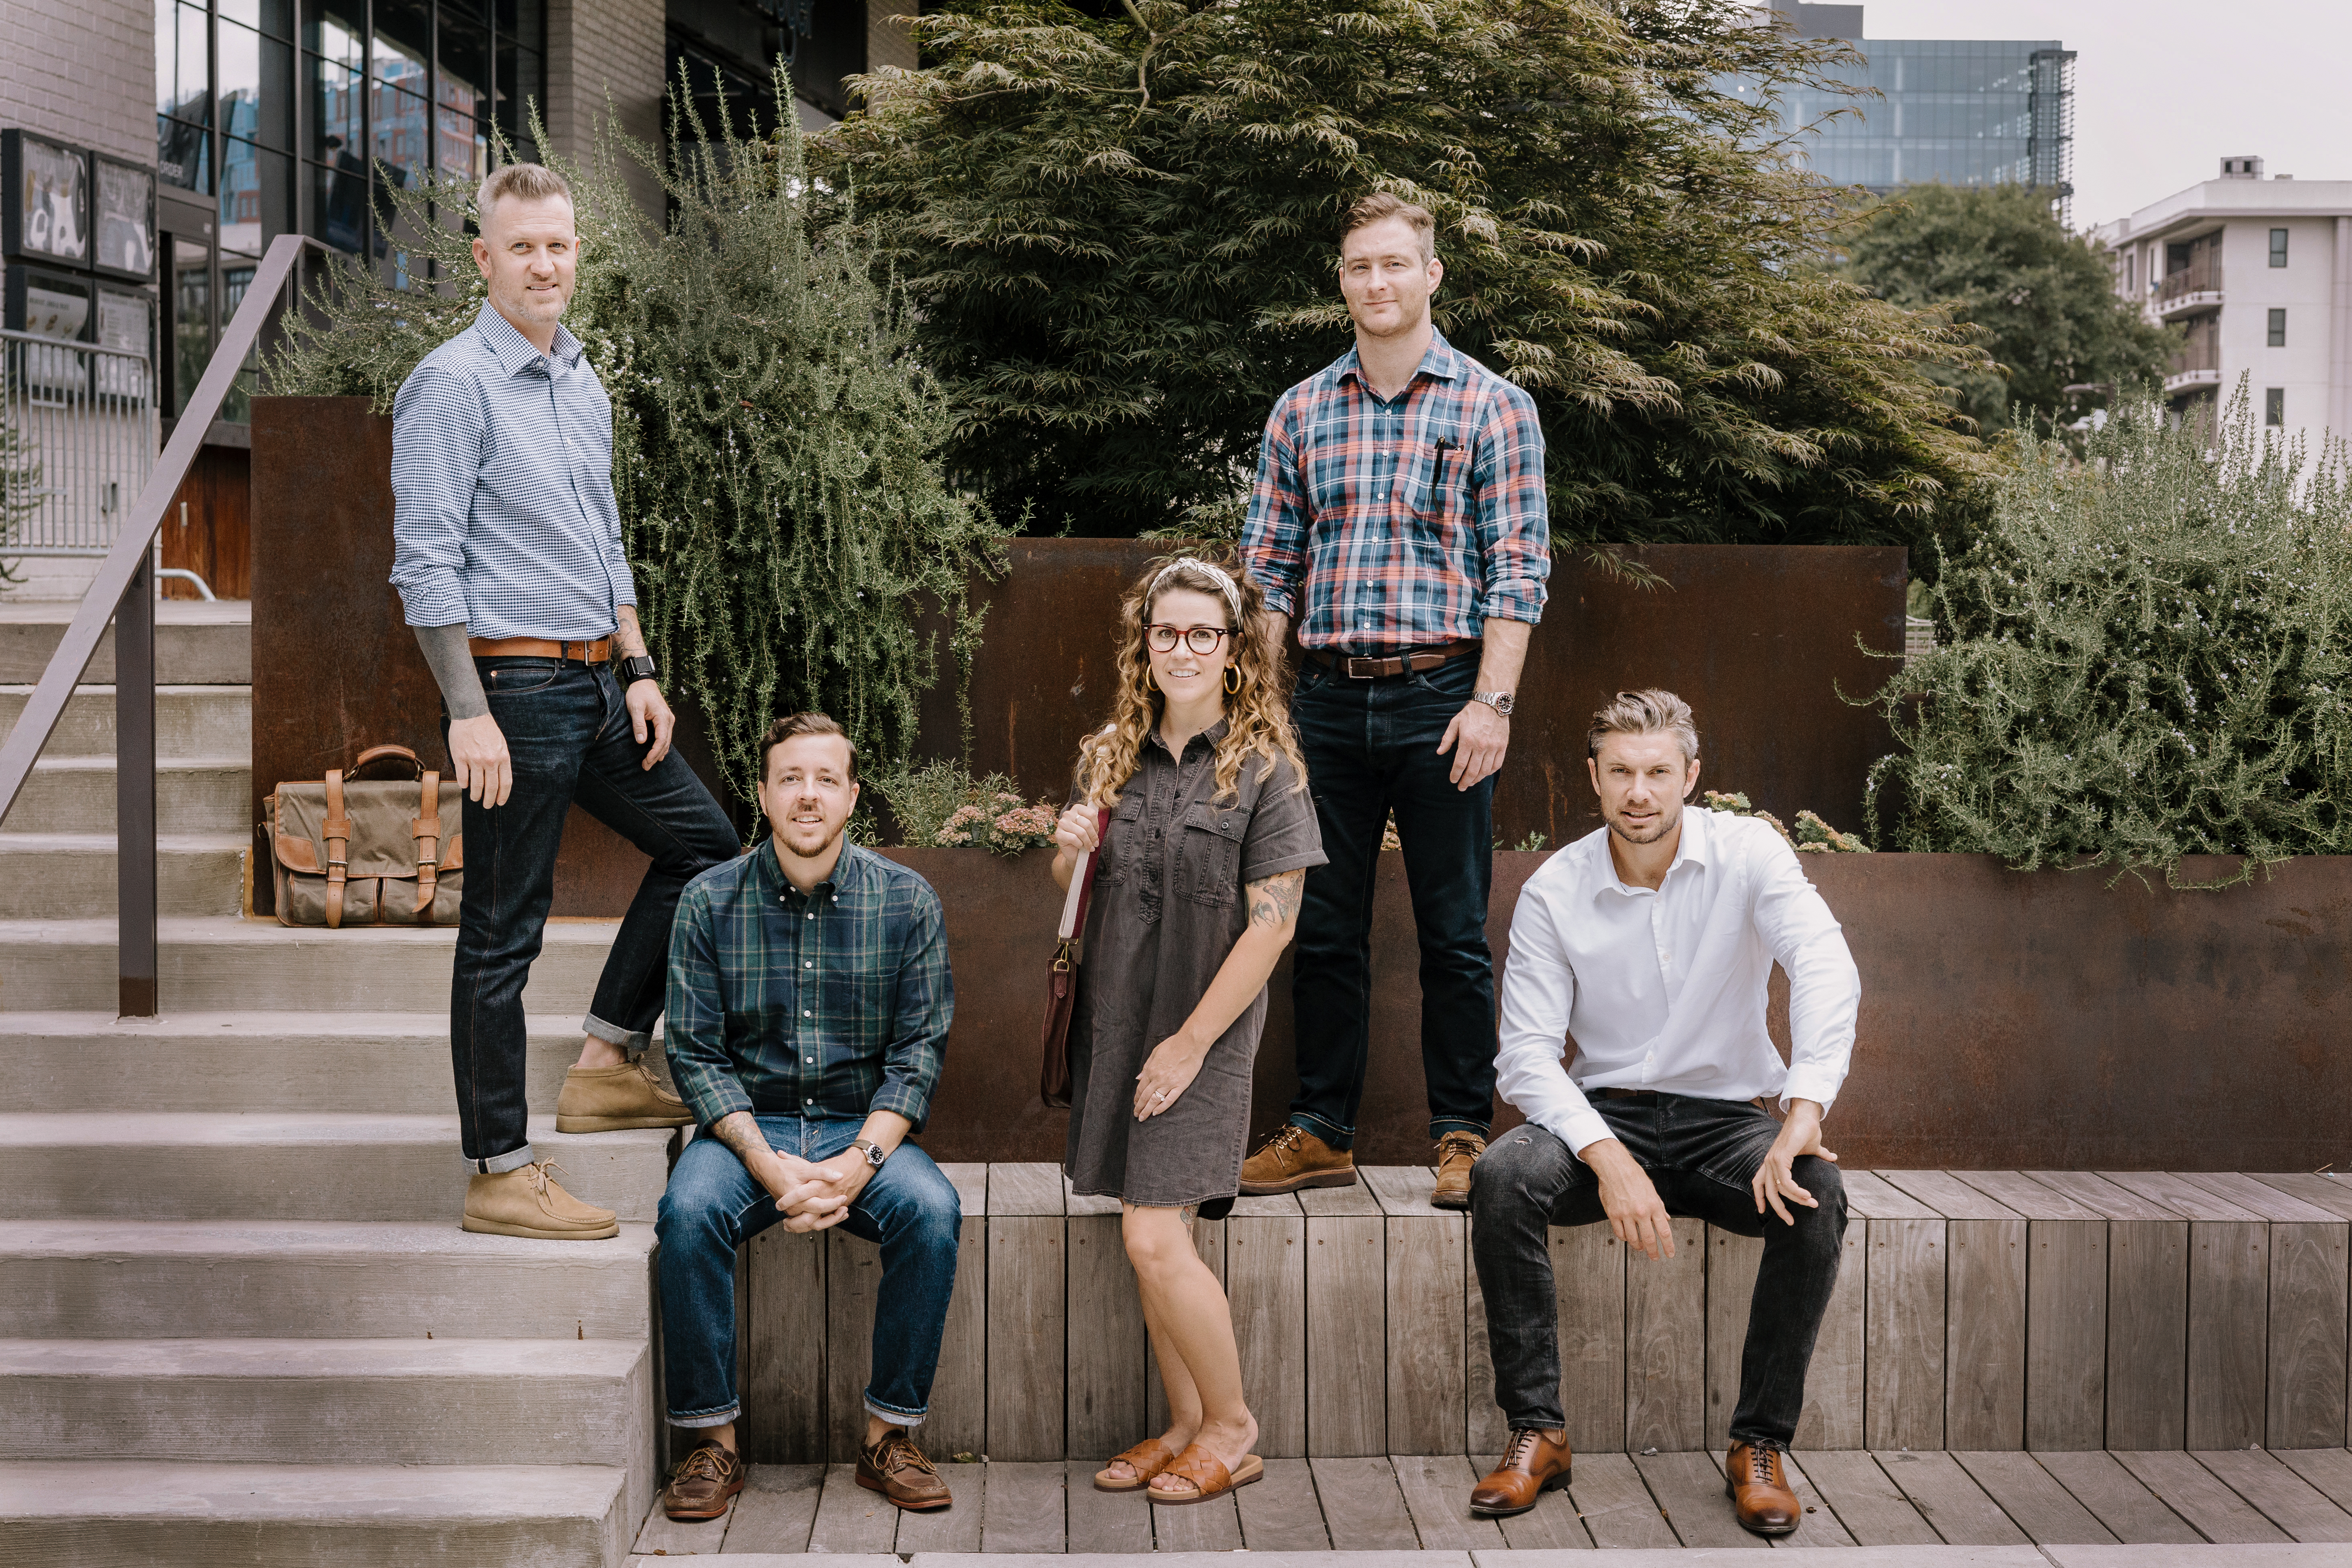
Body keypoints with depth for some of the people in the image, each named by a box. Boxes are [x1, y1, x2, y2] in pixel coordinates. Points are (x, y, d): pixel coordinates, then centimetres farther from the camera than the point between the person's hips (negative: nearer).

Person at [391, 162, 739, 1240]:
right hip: (512, 684, -9)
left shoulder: (583, 382, 15)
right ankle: (499, 1173, 6)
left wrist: (639, 670, 14)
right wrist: (469, 712, -21)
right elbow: (426, 562, -16)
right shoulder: (452, 384, -11)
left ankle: (608, 1062, 21)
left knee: (703, 841, 14)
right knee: (503, 932, -2)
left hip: (594, 682, 9)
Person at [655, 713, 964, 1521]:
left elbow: (919, 1052, -2)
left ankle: (890, 1437, -13)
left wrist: (857, 1164, -17)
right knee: (689, 1212, -30)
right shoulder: (710, 901, -2)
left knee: (933, 1210, -29)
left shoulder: (906, 901, -1)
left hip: (866, 1127, 0)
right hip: (748, 1124, 0)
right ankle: (712, 1442, -15)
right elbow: (696, 1053, -4)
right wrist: (769, 1164, -18)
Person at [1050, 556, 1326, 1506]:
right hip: (1113, 1025, 5)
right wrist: (1068, 852, -5)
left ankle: (1232, 1430, 8)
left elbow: (1271, 923, -12)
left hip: (1201, 1034, -5)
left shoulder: (1264, 769, -7)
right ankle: (1185, 1429, 22)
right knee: (1150, 1238, 9)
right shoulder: (1111, 758, 8)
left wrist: (1192, 1040, -14)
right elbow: (1068, 893, 19)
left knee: (1153, 1238, -10)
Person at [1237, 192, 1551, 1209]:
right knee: (1324, 929, 8)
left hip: (1441, 697, -3)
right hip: (1330, 699, 3)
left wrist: (1492, 701, -12)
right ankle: (1321, 1132, 17)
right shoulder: (1302, 412, 12)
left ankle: (1463, 1135, 12)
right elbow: (1268, 566, 13)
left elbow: (1517, 566, -3)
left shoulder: (1492, 407, 2)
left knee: (1454, 934, 2)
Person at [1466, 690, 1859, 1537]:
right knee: (1501, 1177, -29)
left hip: (1725, 1117, 0)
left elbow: (1826, 968, -25)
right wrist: (1606, 1158, -27)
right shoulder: (1553, 893, -6)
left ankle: (1760, 1445, -17)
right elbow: (1526, 1054, -10)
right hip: (1604, 1114, 1)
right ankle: (1537, 1433, -18)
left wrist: (1804, 1112, -42)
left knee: (1817, 1194, -31)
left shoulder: (1748, 854, -9)